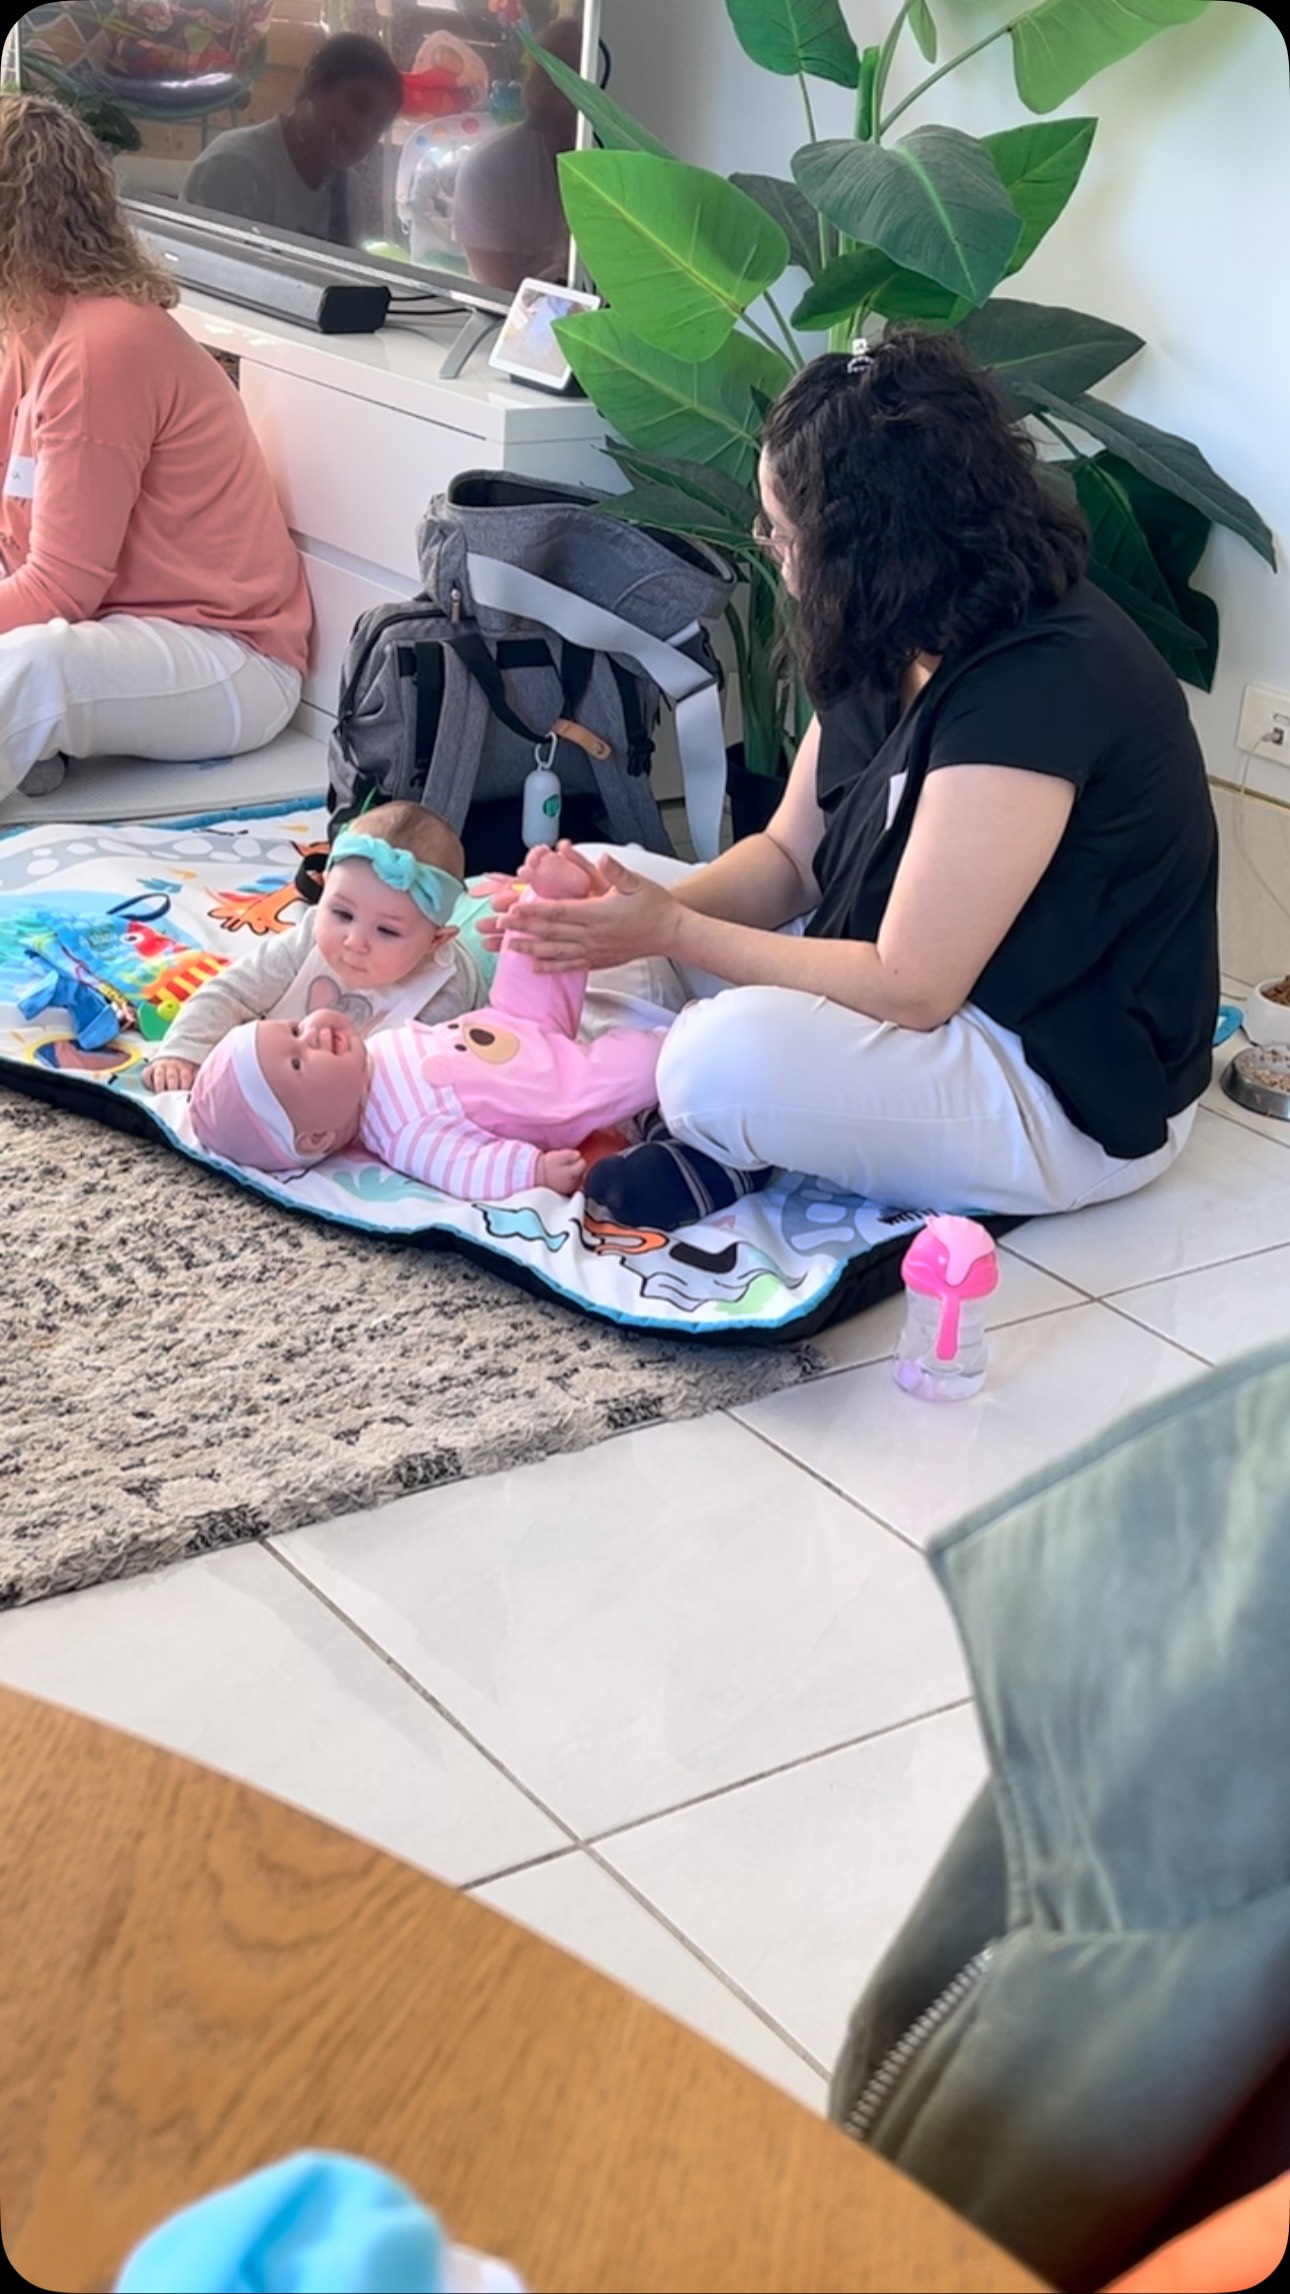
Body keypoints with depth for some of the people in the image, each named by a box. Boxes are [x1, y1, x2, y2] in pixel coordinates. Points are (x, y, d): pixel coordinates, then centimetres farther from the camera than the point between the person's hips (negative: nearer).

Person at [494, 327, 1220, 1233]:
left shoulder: (1035, 685, -28)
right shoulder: (896, 645, 0)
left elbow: (908, 989, -26)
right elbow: (787, 858, 7)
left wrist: (673, 933, -20)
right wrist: (646, 907, -13)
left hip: (1070, 1095, -9)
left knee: (731, 1057, -36)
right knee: (608, 885, 8)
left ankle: (730, 1151, -3)